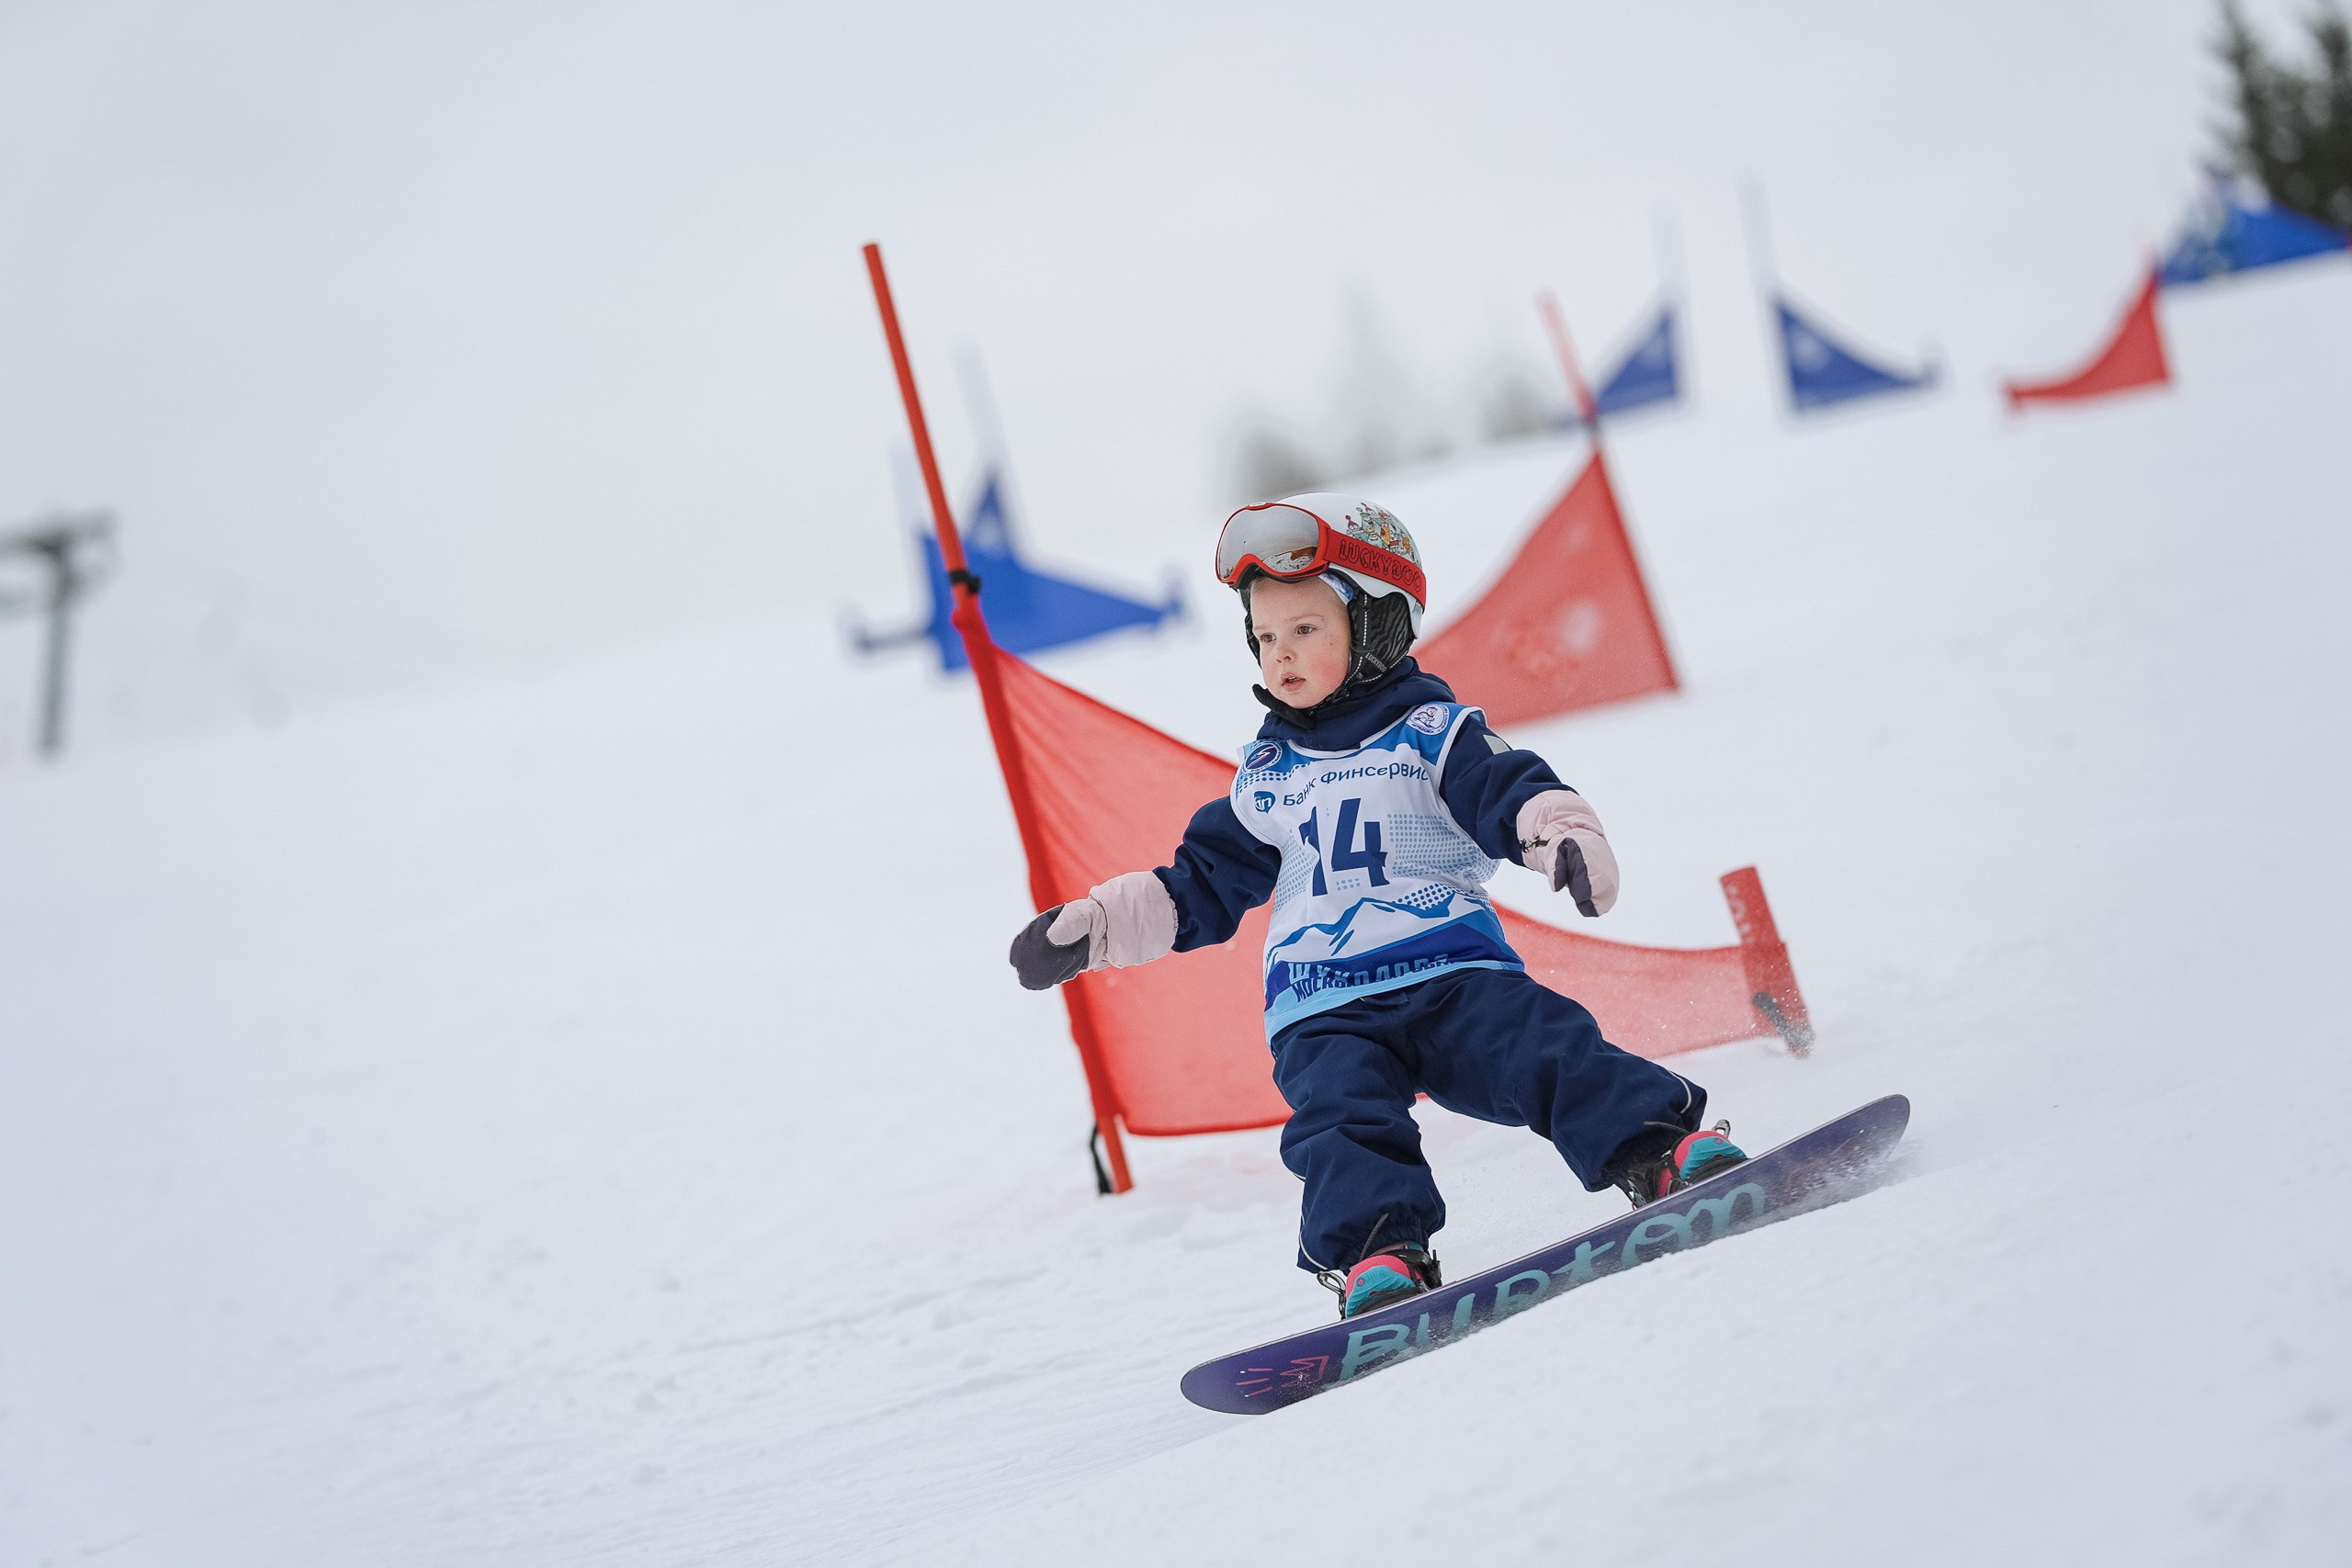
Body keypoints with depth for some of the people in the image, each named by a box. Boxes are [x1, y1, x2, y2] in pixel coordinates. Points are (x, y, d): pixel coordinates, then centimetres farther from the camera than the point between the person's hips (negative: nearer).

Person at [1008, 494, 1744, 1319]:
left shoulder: (1433, 734, 7)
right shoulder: (1264, 780, 21)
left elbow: (1514, 789, -9)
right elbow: (1200, 888, 29)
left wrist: (1565, 833, -32)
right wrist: (1091, 926, 21)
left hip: (1451, 970, -2)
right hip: (1324, 1010, 2)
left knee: (1547, 1049, -26)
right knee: (1343, 1114, -25)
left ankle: (1664, 1147, -29)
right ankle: (1377, 1254, -38)